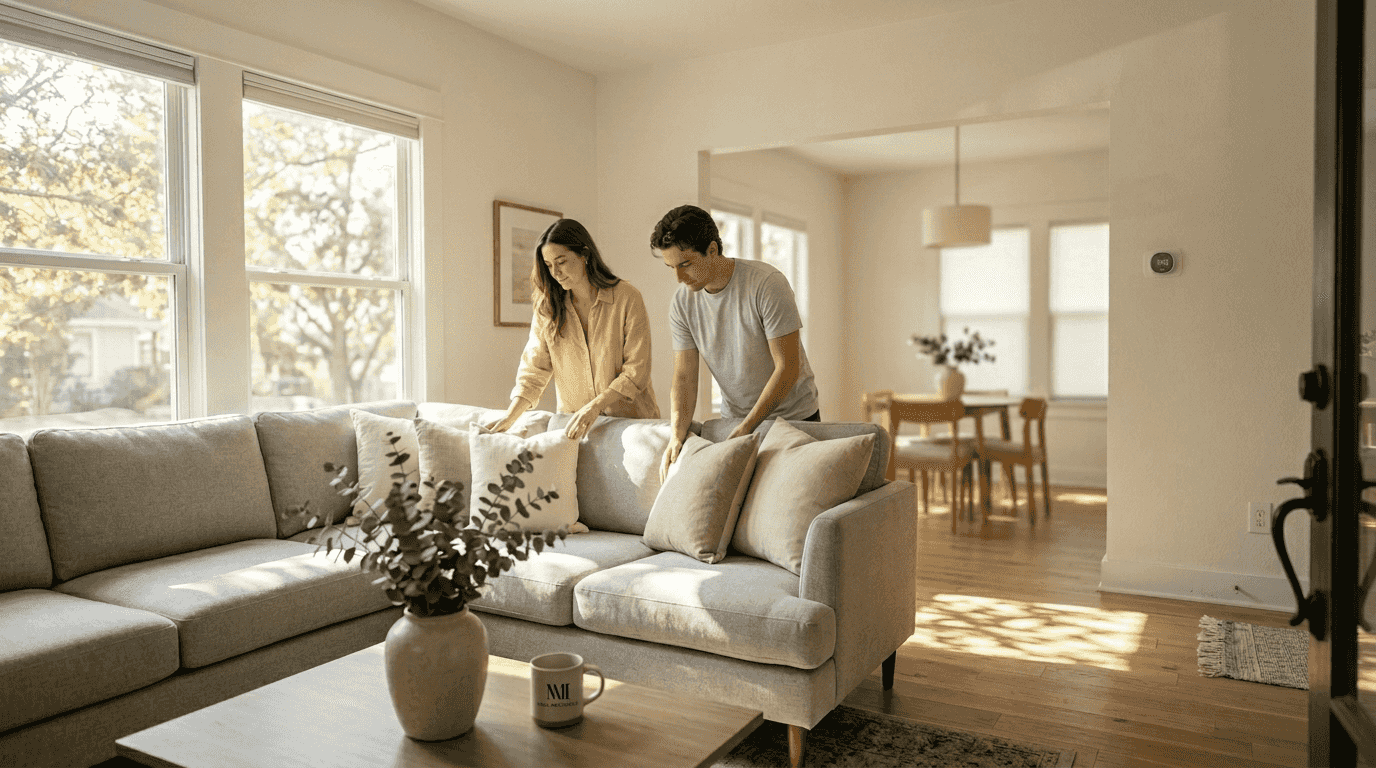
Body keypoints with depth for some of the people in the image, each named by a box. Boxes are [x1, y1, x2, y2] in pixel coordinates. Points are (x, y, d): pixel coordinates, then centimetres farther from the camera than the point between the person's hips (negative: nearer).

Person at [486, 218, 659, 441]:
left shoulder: (627, 298, -6)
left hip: (630, 418, -2)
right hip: (573, 420, 3)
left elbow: (637, 370, -8)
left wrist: (594, 406, -18)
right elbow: (534, 369, 3)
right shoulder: (547, 306, 4)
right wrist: (510, 417, -11)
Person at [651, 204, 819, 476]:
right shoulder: (682, 302, -6)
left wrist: (745, 429, -24)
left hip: (793, 415, -3)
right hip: (734, 417, 4)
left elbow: (788, 368, -21)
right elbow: (684, 377, -6)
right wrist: (677, 433, -23)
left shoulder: (767, 284, -21)